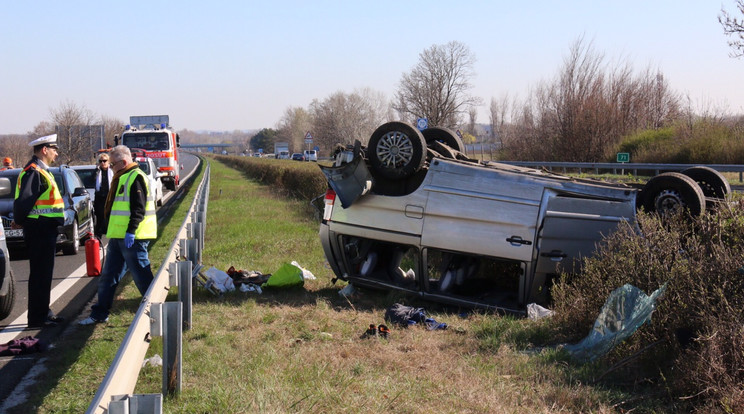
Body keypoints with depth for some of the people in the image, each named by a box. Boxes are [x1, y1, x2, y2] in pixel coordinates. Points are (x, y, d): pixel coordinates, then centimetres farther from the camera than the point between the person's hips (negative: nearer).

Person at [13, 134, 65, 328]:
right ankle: (37, 318, 1)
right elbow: (24, 201, -22)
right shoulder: (34, 172, -16)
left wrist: (19, 221, 12)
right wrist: (19, 222, -10)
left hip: (46, 230, 10)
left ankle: (43, 313, 24)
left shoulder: (40, 171, 17)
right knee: (39, 275, -5)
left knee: (43, 274, 16)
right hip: (40, 230, -10)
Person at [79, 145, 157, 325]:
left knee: (141, 276, -4)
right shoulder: (121, 178, 19)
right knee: (108, 276, 12)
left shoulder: (136, 177, -12)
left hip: (132, 238, -10)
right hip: (118, 236, 10)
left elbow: (139, 209, -19)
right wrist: (112, 233, 23)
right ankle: (100, 314, 19)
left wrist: (131, 231, -24)